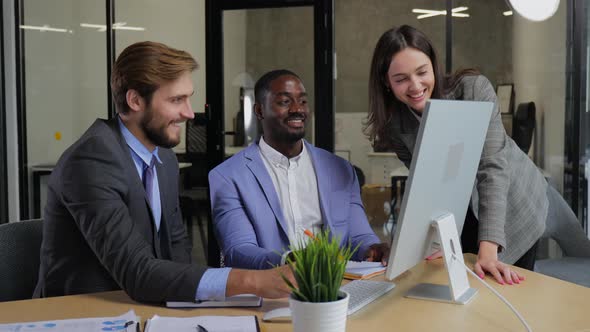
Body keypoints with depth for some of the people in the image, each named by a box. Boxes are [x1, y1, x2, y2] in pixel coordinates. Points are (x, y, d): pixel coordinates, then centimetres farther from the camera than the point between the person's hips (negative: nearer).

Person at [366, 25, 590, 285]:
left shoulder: (474, 89, -25)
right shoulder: (393, 124, -15)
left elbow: (493, 168, -32)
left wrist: (488, 249, -42)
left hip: (515, 207, -2)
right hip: (462, 220, 2)